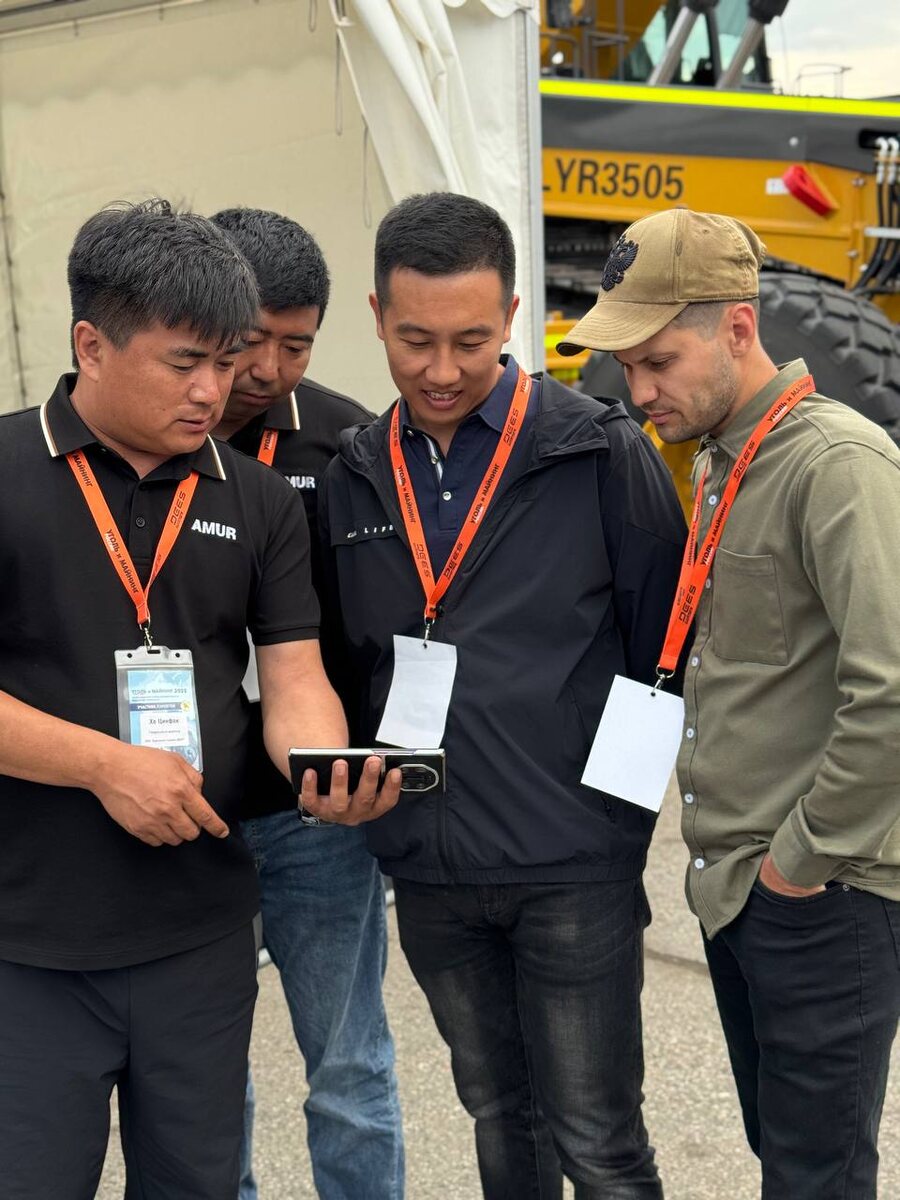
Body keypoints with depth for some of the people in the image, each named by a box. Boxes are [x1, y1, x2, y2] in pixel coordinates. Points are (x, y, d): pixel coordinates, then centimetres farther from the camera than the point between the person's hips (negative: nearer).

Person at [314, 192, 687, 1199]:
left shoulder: (602, 457, -9)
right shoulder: (354, 475, 5)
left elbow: (665, 652, -4)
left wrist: (620, 802, -4)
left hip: (573, 872, -4)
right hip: (427, 872, 5)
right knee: (497, 1117, 22)